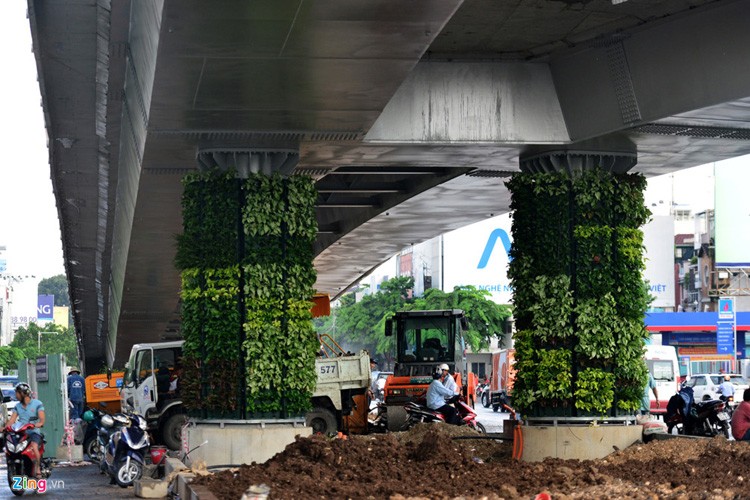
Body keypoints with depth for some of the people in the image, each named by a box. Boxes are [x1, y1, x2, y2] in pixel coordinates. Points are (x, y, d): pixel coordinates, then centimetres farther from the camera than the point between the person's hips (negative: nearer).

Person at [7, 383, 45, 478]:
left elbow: (42, 419, -9)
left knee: (34, 446, -33)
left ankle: (37, 468, -18)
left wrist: (39, 424, -32)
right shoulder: (17, 406, 17)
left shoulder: (37, 403, 2)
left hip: (33, 432, -4)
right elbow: (12, 420, 5)